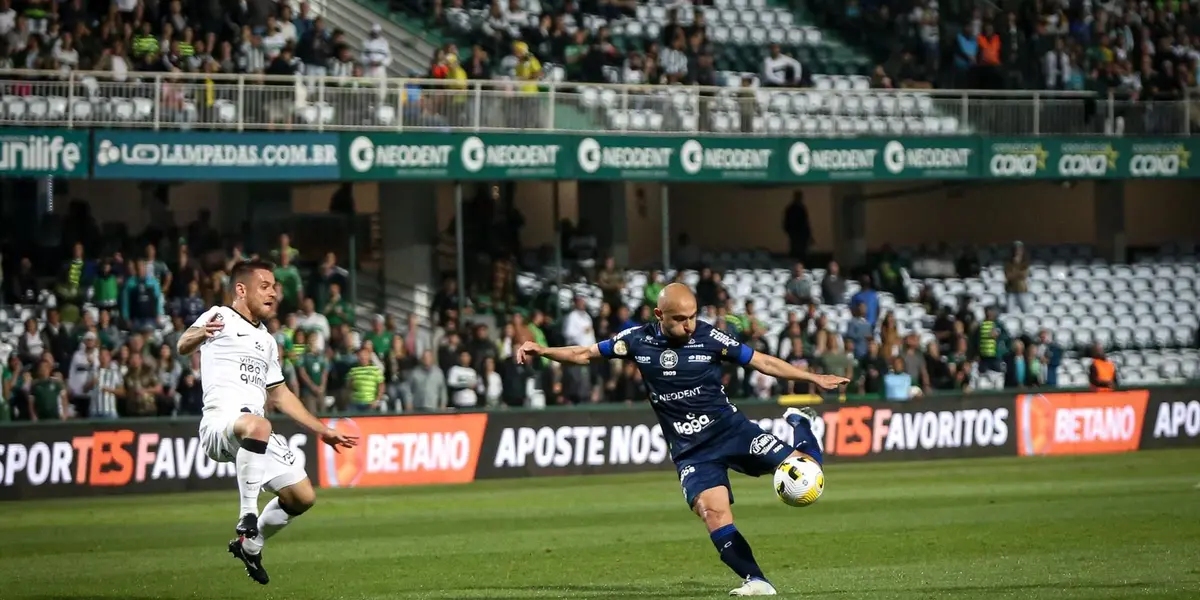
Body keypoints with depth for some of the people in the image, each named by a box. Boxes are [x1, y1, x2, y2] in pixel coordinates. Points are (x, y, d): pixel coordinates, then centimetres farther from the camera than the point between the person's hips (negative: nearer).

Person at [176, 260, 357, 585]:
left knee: (303, 497, 3)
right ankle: (247, 517, -34)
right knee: (257, 425, -42)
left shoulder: (266, 341, 27)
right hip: (219, 421, -8)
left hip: (254, 431, 8)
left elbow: (280, 395, 35)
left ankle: (250, 545, 26)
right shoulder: (219, 317, 3)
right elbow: (182, 346, -16)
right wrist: (198, 335, -41)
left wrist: (323, 430, 33)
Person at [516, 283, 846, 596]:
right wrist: (541, 351, -4)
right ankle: (755, 581, -16)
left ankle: (800, 425, 22)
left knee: (802, 468, -13)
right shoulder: (638, 340, -2)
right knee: (713, 512, -23)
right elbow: (585, 354, 8)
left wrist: (813, 378, -2)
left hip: (729, 428, -1)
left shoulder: (709, 337, -7)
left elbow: (762, 361, 0)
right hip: (691, 450, 1)